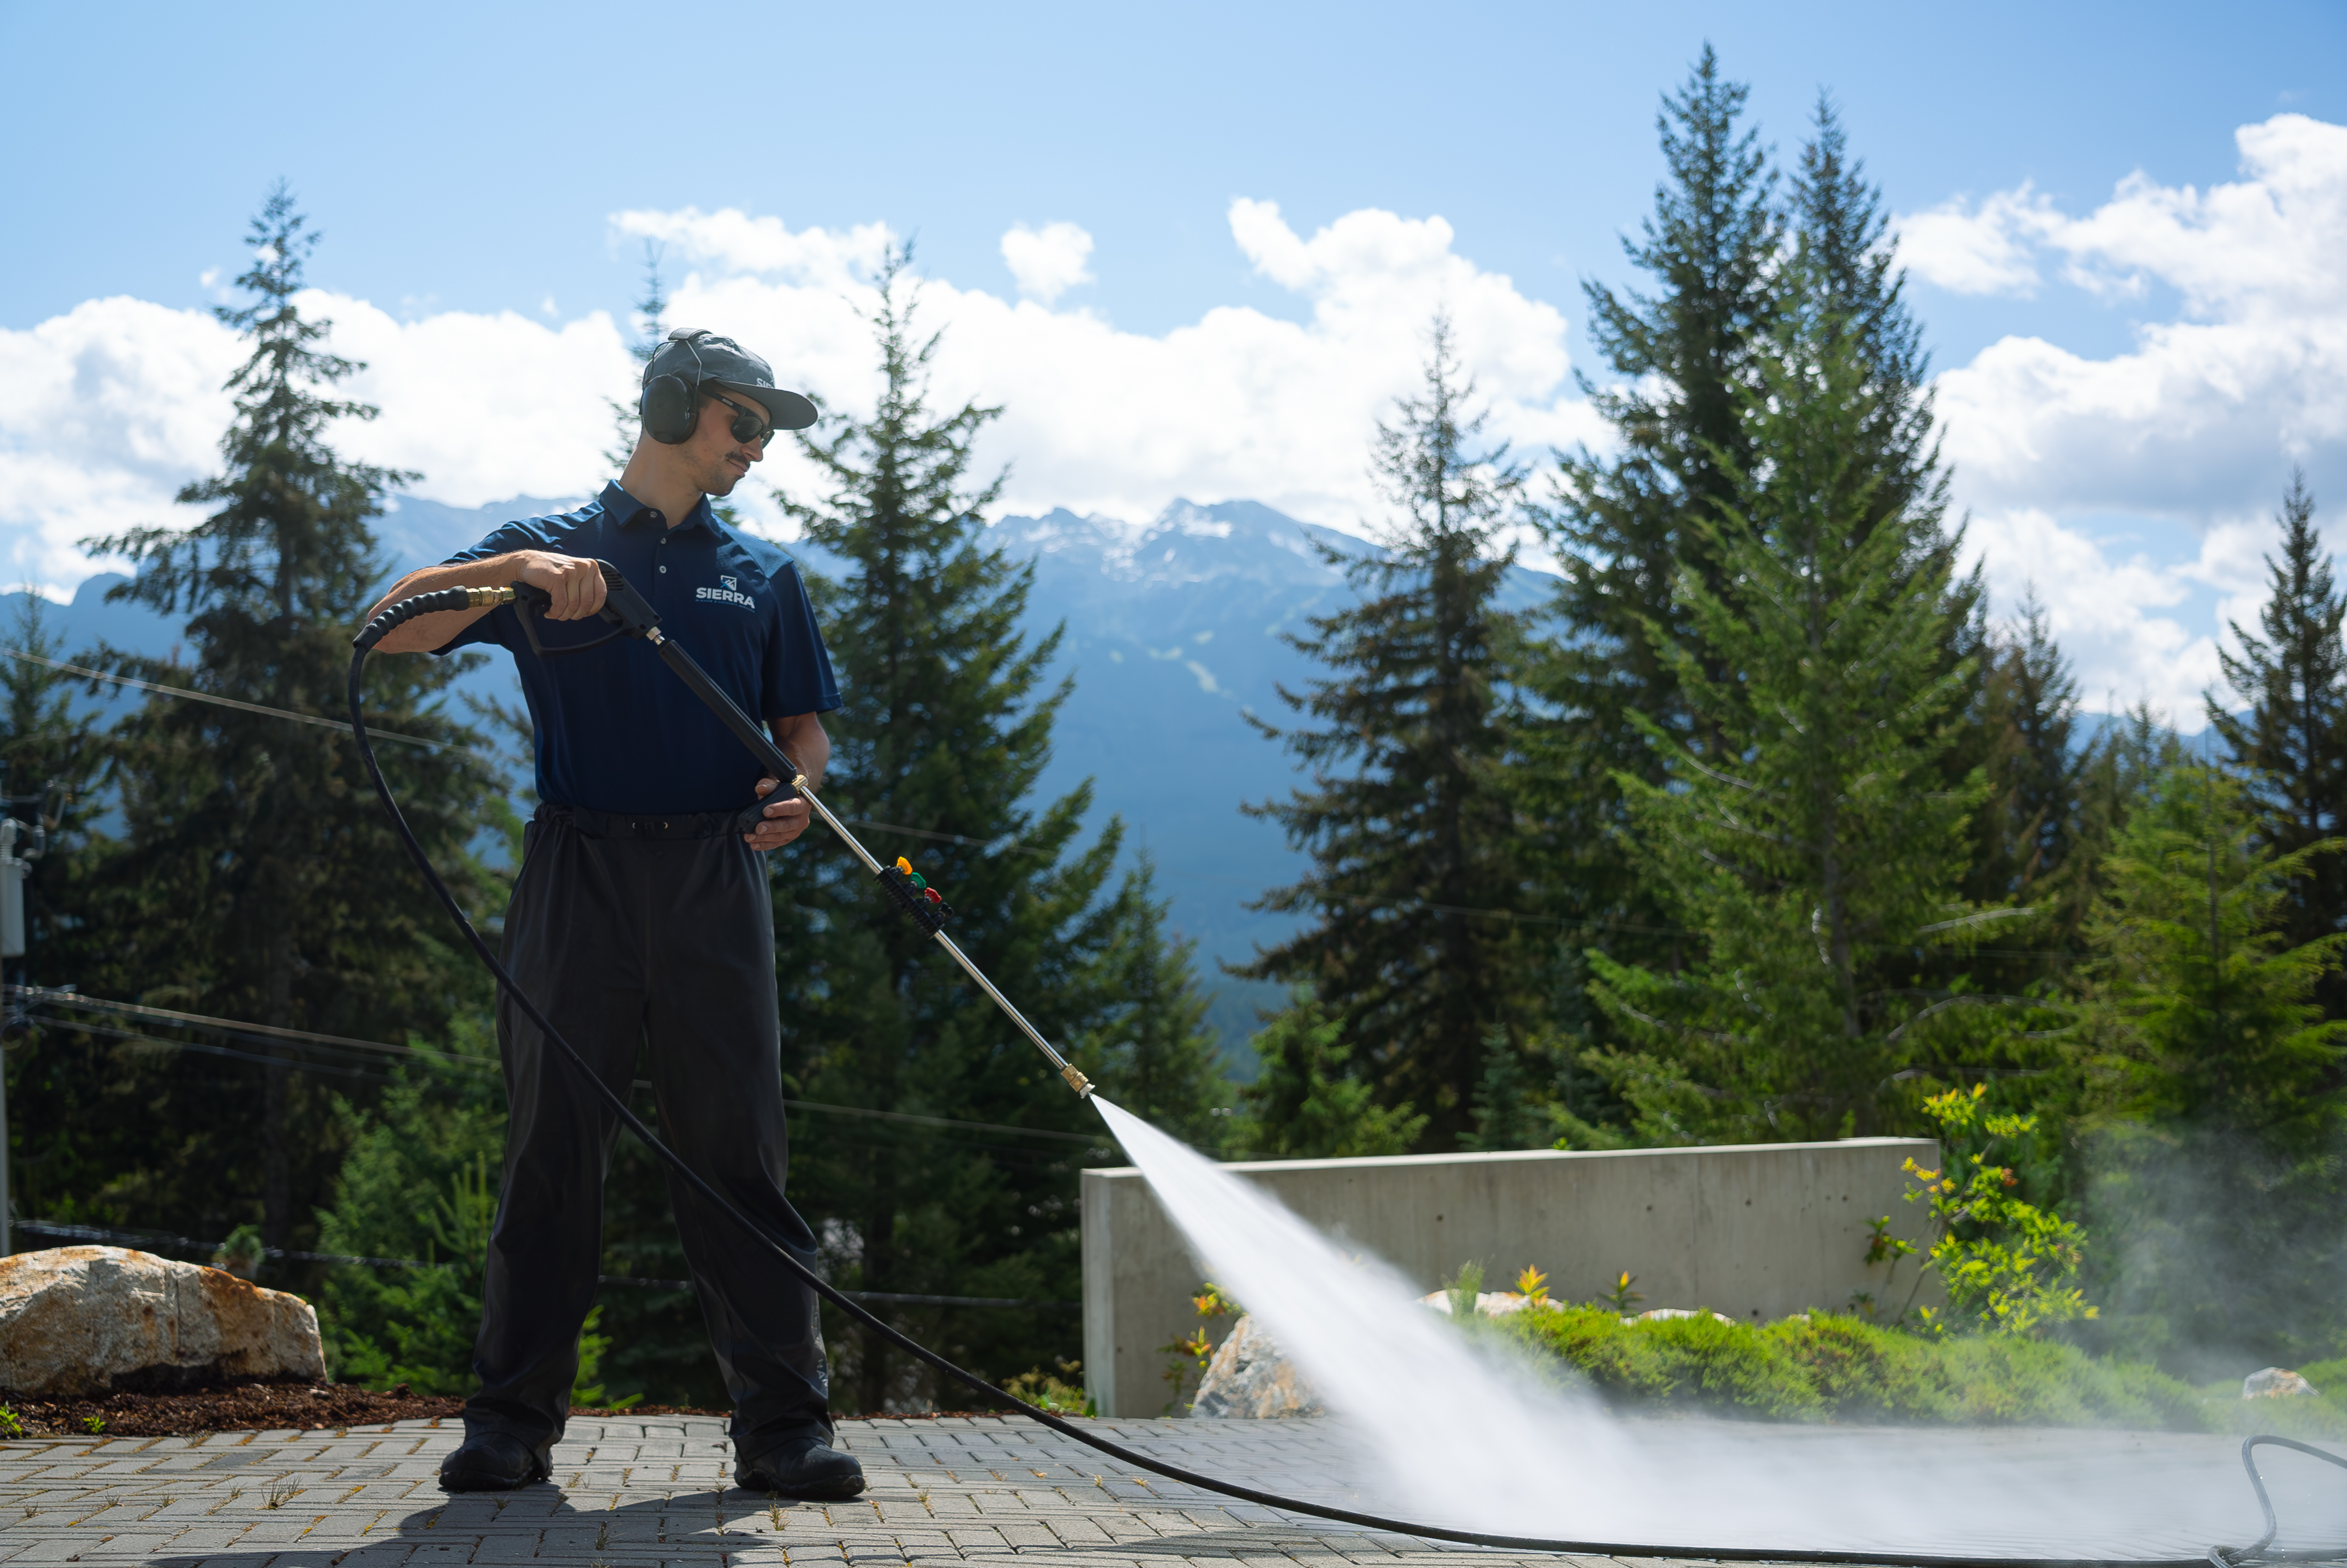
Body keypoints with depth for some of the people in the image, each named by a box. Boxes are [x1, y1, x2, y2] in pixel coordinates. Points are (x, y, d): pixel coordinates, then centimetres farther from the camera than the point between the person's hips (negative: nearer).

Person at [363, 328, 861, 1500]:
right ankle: (513, 1422, 6)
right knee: (551, 1146, 0)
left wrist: (798, 789, -6)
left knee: (739, 1150, -3)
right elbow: (389, 631, 1)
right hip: (577, 872, -1)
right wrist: (516, 571, -15)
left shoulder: (763, 576, 21)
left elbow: (801, 723, 17)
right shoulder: (547, 550, 12)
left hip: (715, 877, 1)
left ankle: (783, 1424, -2)